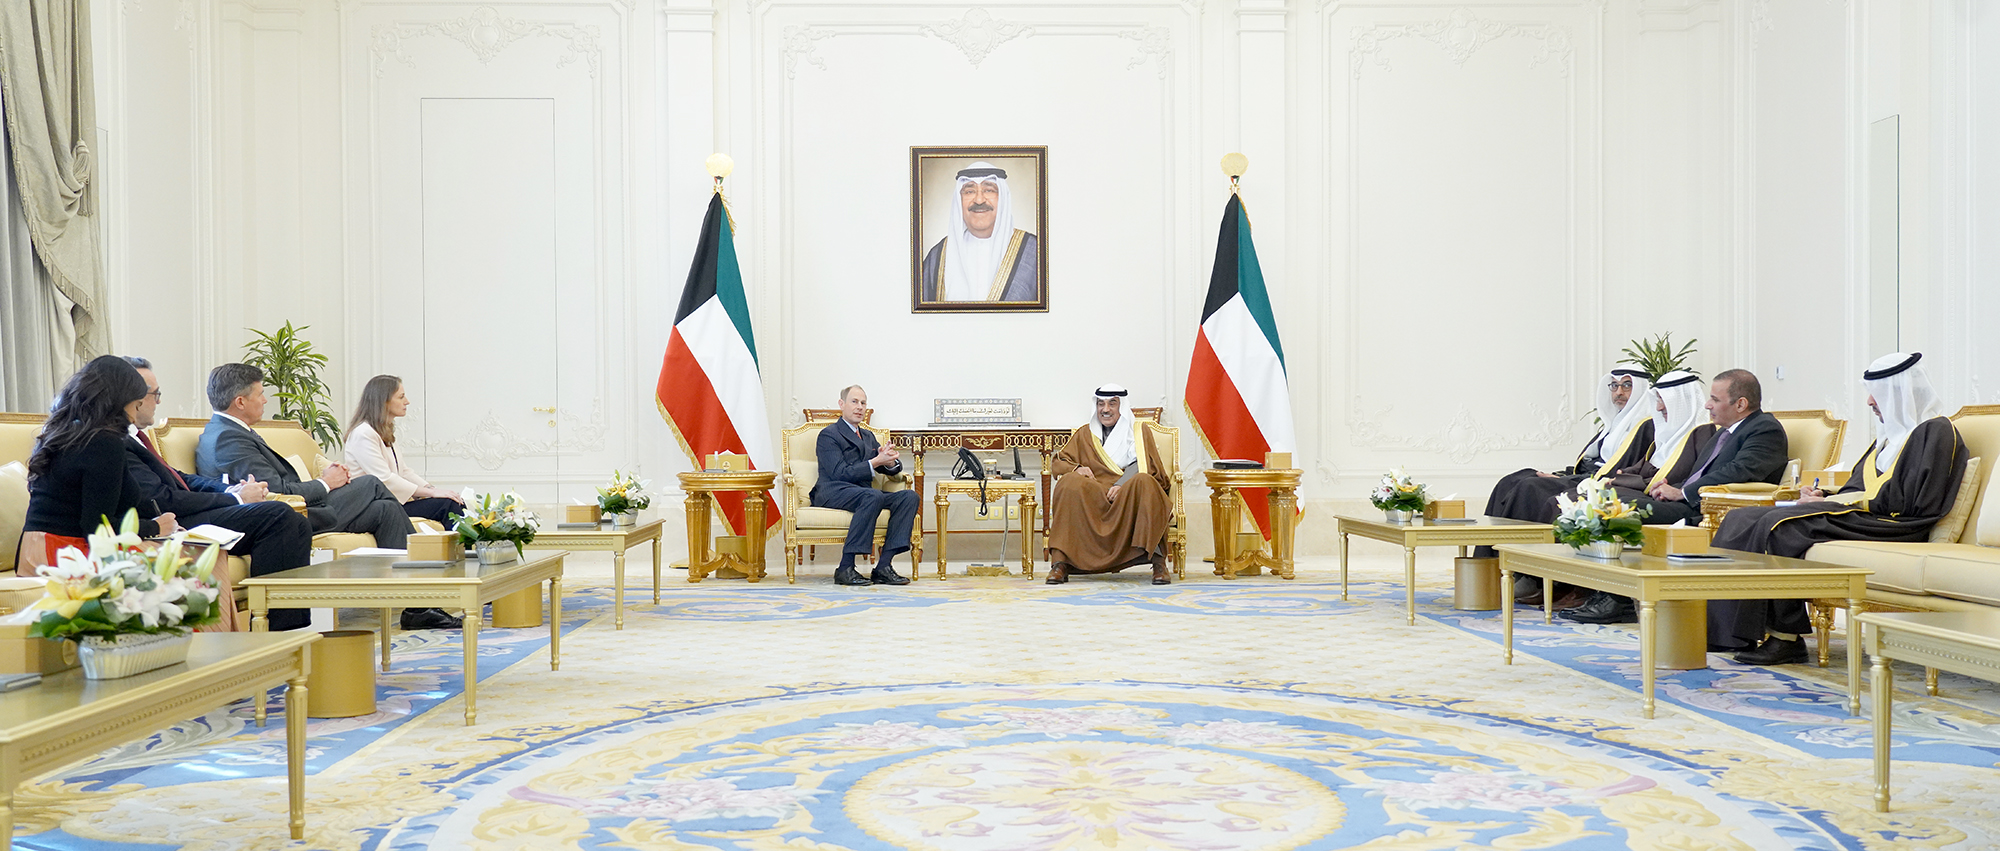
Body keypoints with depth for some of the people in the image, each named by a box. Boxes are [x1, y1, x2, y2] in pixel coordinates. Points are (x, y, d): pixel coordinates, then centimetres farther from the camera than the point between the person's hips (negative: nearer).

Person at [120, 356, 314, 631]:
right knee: (277, 514, -22)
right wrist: (236, 499, -11)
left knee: (297, 525, -1)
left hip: (184, 520, 11)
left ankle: (294, 624, -6)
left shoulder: (133, 438, 19)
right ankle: (274, 627, -17)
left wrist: (231, 490, 3)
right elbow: (164, 500, -20)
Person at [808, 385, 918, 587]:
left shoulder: (868, 436, 25)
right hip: (832, 492, -7)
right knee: (873, 496, -37)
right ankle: (845, 568, -33)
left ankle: (883, 566, -25)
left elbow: (894, 468, 20)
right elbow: (840, 474, -12)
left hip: (862, 493, 7)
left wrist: (890, 461, -5)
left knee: (910, 497, -16)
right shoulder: (829, 434, 2)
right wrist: (875, 462, -17)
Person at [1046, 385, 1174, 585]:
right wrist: (1076, 469, -9)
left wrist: (1122, 486, -20)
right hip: (1092, 498, 1)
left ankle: (1158, 561, -38)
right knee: (1070, 484, -30)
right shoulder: (1084, 434, 23)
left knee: (1143, 483, -35)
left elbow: (1144, 467, 0)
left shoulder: (1138, 433, 16)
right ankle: (1060, 562, -36)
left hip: (1129, 500, -1)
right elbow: (1058, 463, 15)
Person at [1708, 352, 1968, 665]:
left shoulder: (1936, 431, -5)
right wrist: (1824, 497, 3)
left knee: (1778, 526, -29)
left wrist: (1837, 501, -12)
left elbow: (1911, 502, -15)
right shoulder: (1891, 433, 24)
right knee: (1743, 519, -8)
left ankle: (1786, 636, -23)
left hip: (1892, 528, -9)